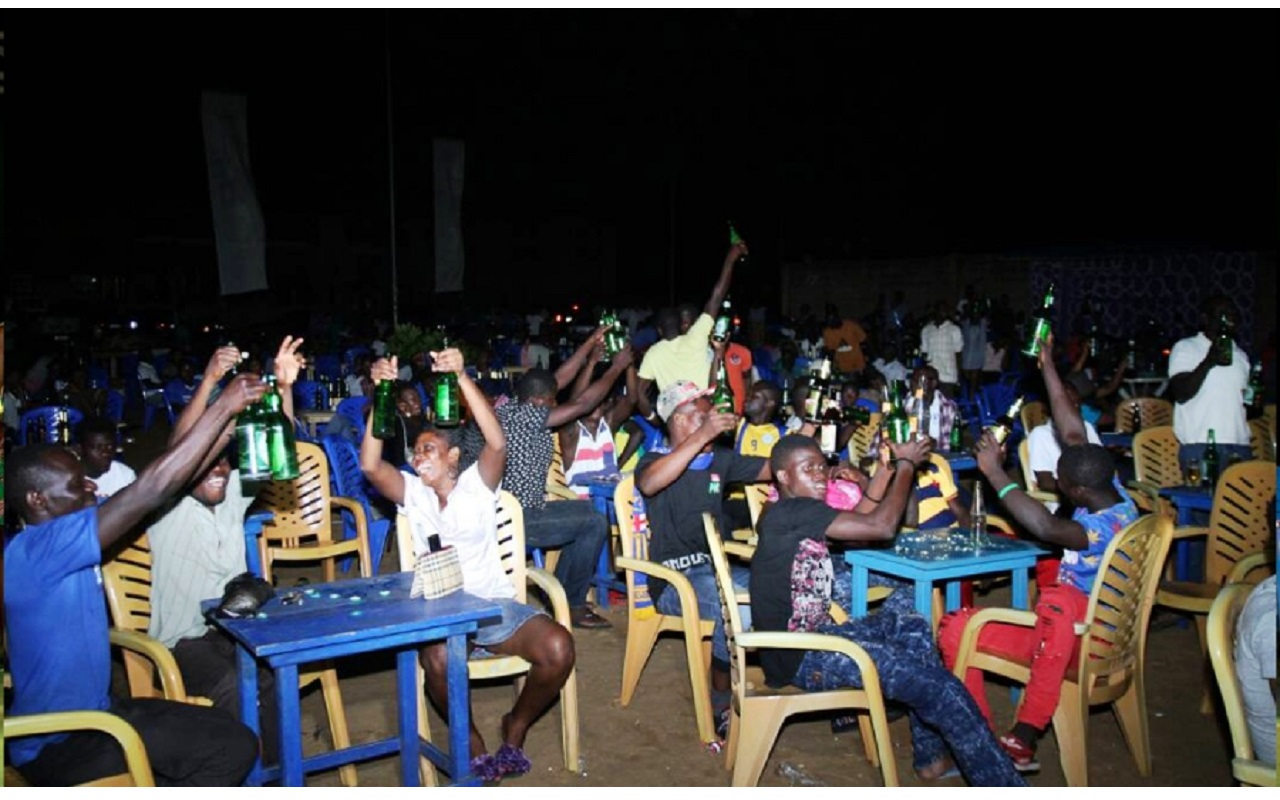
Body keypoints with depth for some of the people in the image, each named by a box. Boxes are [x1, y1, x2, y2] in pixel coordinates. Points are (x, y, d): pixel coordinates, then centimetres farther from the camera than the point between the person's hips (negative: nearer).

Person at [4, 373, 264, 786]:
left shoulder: (60, 546, 3)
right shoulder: (34, 551, -24)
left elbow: (151, 494, 4)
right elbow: (151, 489, -28)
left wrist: (225, 428, -4)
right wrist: (224, 406, -24)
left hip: (95, 710, 9)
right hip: (59, 743, -9)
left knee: (228, 732, 9)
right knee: (233, 747, -14)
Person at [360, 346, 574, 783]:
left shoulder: (477, 483, 5)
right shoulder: (411, 491, 9)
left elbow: (498, 442, -15)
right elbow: (371, 466, -10)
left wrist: (462, 378, -26)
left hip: (495, 602, 0)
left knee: (558, 648, -25)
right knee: (438, 660, -35)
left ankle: (516, 725, 5)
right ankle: (472, 743, -5)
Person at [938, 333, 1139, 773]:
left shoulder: (1107, 527, -25)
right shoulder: (1112, 494, 0)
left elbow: (1047, 527, -43)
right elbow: (1072, 432, 4)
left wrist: (995, 473, -38)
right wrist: (1048, 368, 5)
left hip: (1084, 633, -9)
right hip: (1063, 625, 9)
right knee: (954, 629, -9)